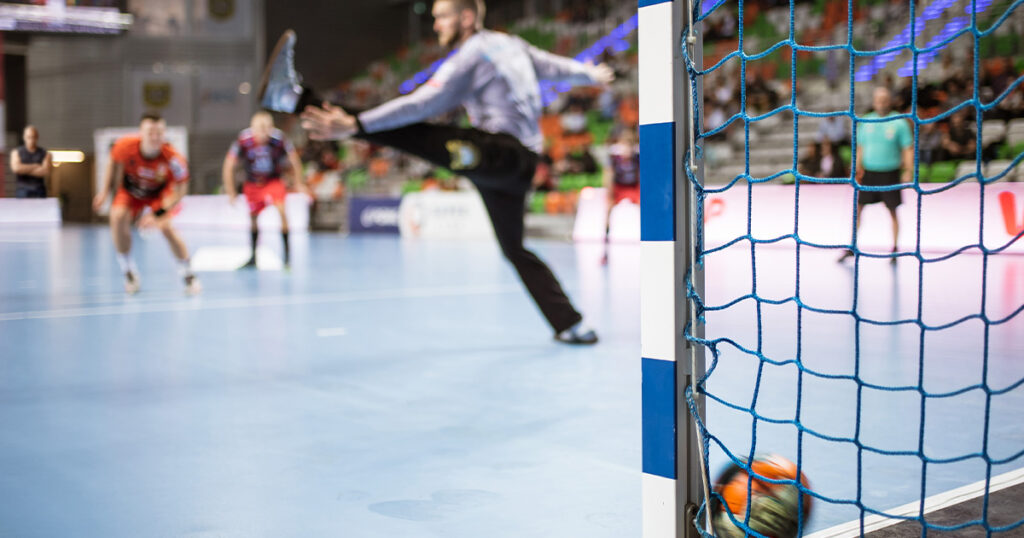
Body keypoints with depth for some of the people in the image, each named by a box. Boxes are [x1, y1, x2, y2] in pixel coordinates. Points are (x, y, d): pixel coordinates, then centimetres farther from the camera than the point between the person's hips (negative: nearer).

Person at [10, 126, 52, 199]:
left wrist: (25, 170, -6)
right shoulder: (16, 152, 9)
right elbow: (16, 168, -10)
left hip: (39, 192, 0)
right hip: (22, 191, 0)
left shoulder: (45, 153, 8)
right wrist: (35, 166, -5)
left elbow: (46, 172, -7)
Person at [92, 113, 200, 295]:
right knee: (118, 216, -23)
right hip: (131, 189, 2)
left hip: (159, 192, -2)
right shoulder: (125, 146, -31)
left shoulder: (173, 159, -35)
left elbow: (180, 189, -23)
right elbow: (114, 163, -6)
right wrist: (105, 191, -1)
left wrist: (159, 214, -32)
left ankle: (188, 275, 0)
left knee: (166, 226, -21)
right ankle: (129, 272, -5)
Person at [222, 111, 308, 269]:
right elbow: (229, 166, -15)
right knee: (253, 217, 9)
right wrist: (230, 191, -13)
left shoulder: (278, 138, -26)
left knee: (282, 210, -22)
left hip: (274, 180, -2)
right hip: (252, 183, 2)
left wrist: (299, 183, -3)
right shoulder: (243, 140, -25)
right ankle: (254, 256, 27)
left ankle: (287, 252, -11)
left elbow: (294, 160, -9)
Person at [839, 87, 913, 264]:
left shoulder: (899, 123, -5)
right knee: (857, 208, 0)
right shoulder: (866, 122, 4)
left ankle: (894, 250, 14)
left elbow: (908, 148, -4)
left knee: (893, 211, 4)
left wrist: (908, 172, -12)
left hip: (890, 173, -3)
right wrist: (857, 170, 7)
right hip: (869, 172, 3)